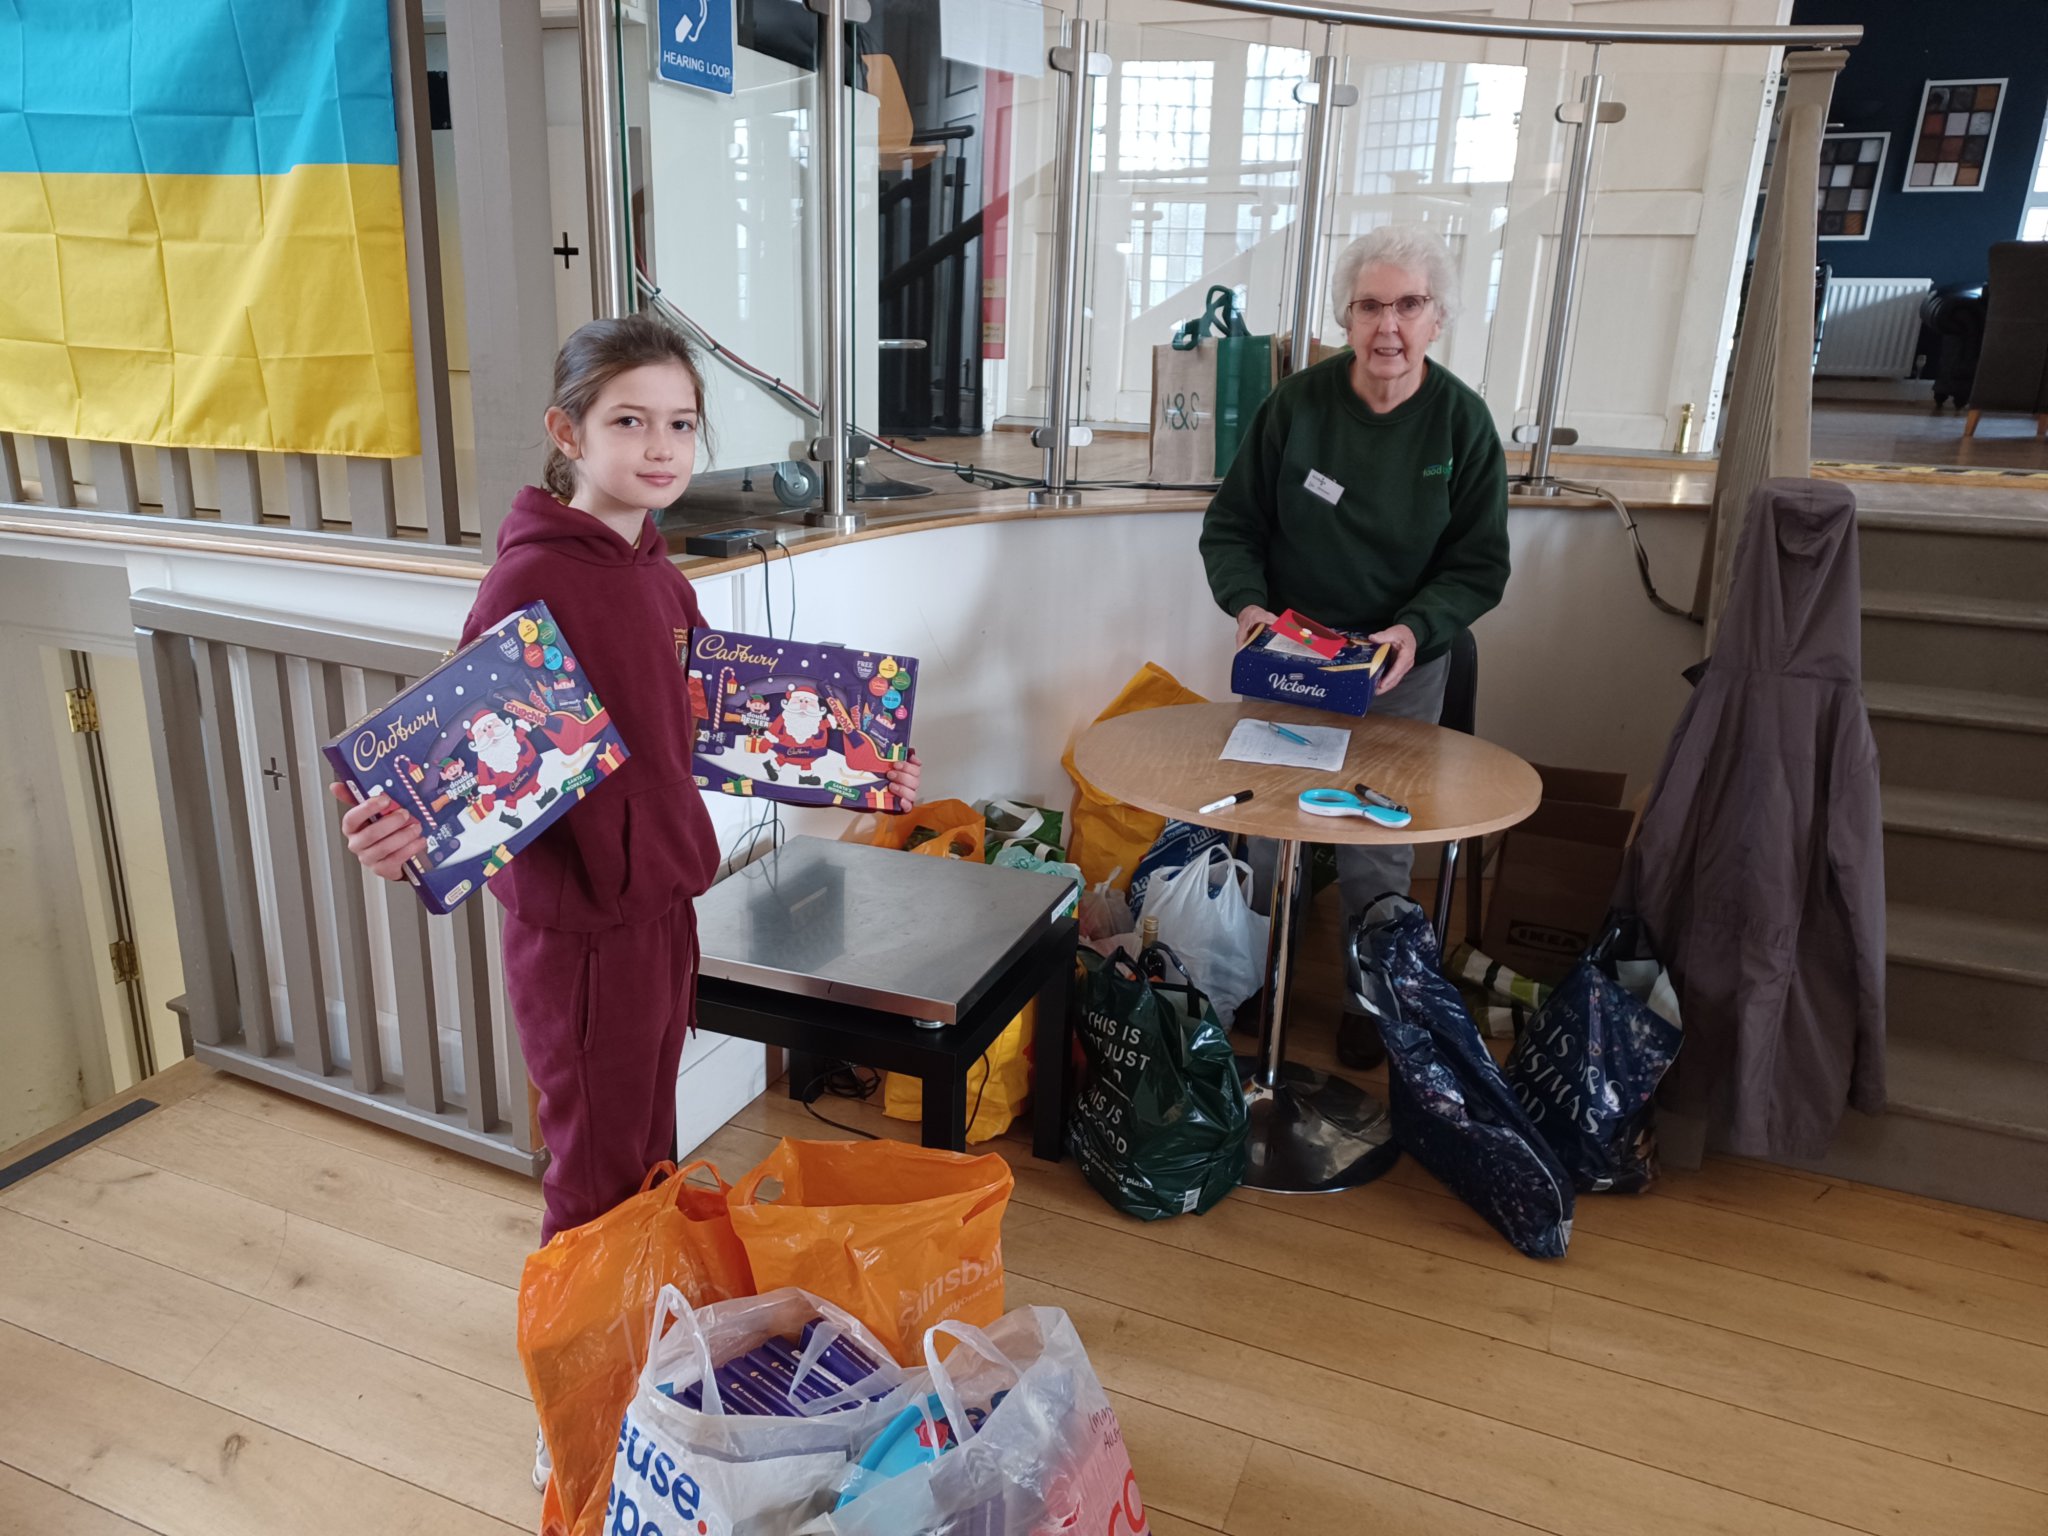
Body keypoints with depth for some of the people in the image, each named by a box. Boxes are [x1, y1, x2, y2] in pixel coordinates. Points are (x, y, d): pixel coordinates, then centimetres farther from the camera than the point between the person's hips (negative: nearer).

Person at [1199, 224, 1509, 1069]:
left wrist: (1414, 629, -21)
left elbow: (1479, 564, -3)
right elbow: (1231, 526, 0)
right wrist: (1248, 603, -20)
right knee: (1265, 829, 9)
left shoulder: (1460, 420, -8)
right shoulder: (1295, 404, -8)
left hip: (1401, 668, 0)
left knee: (1378, 847, 8)